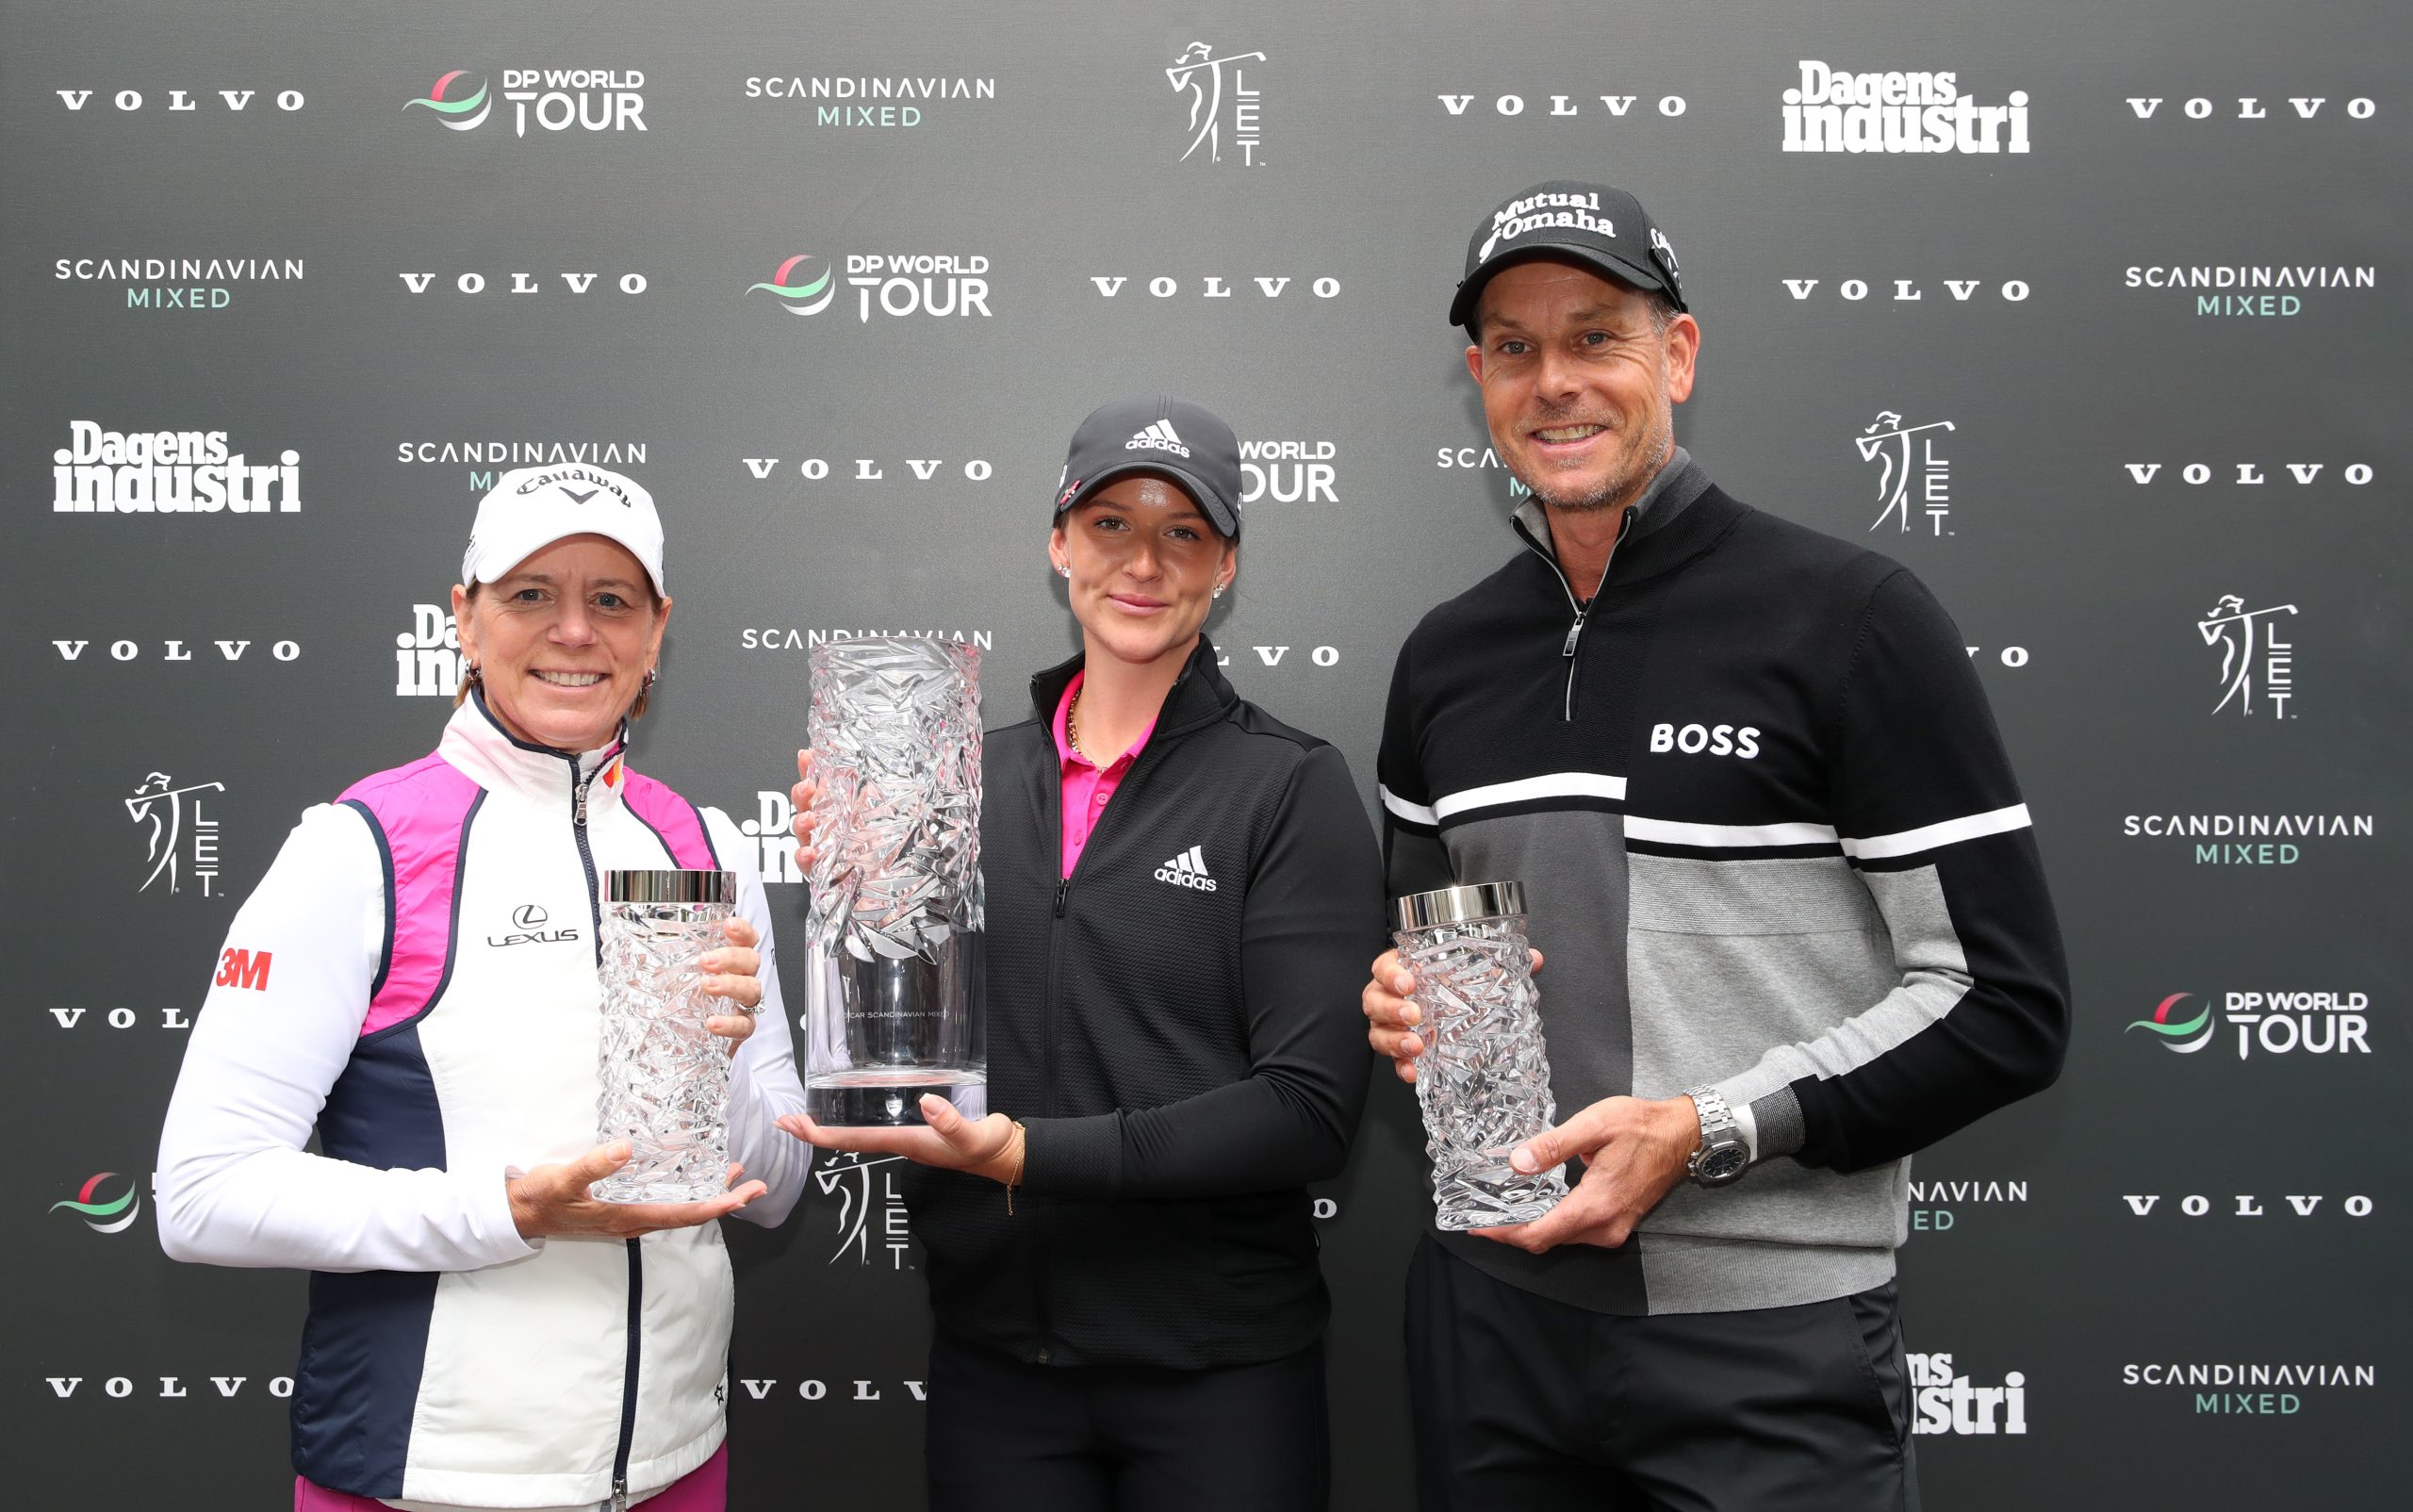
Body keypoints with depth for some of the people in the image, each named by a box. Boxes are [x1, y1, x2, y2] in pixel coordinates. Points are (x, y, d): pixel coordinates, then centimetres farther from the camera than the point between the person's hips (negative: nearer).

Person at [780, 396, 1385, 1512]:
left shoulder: (1292, 787, -8)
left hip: (1215, 1370, -3)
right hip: (991, 1357, 3)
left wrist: (1033, 1155, -20)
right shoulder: (972, 778, 3)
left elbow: (1308, 1109, -14)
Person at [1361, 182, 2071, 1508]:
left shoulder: (1848, 618, -8)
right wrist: (1403, 1001, -2)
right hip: (1490, 1315, 5)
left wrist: (1705, 1132, -17)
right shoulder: (1445, 656, 7)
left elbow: (2005, 1006, -9)